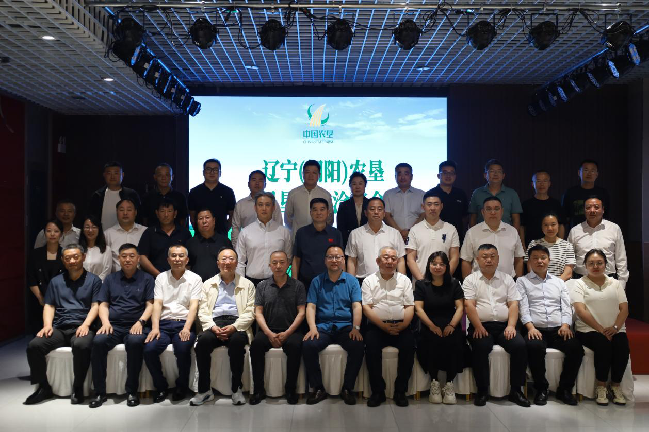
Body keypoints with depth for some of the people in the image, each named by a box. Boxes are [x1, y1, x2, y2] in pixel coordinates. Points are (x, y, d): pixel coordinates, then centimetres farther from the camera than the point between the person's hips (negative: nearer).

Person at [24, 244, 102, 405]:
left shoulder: (93, 280, 10)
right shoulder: (56, 281, 21)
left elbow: (95, 305, 1)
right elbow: (49, 306, 15)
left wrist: (85, 324, -15)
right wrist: (47, 325, -4)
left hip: (81, 328, -4)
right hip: (59, 328, 4)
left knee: (81, 346, -37)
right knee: (34, 346, -24)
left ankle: (78, 387, -17)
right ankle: (44, 387, -6)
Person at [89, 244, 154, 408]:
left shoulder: (146, 279, 12)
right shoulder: (110, 279, 20)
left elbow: (150, 304, 4)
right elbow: (103, 304, 15)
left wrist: (140, 322, -13)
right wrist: (105, 322, -5)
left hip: (136, 325, -2)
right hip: (113, 325, 3)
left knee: (135, 342, -36)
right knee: (98, 342, -30)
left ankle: (132, 391, -23)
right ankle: (99, 392, -19)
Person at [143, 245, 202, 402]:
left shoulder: (195, 279, 7)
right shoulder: (161, 278, 14)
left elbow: (194, 306, -3)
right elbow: (157, 304, 4)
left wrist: (186, 328, -18)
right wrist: (155, 328, -11)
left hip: (184, 324, -2)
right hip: (164, 323, 2)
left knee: (182, 349, -31)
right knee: (149, 349, -25)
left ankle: (182, 386, -3)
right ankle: (161, 387, 0)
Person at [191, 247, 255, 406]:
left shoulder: (247, 284, 15)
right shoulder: (208, 284, 20)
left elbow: (249, 313, 4)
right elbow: (202, 311, 10)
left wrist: (234, 327, -14)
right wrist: (213, 327, -10)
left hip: (237, 325, -1)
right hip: (214, 323, 2)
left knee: (237, 341, -35)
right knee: (203, 341, -31)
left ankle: (236, 389, -19)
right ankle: (205, 390, -18)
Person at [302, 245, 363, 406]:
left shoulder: (352, 281, 9)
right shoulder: (317, 281, 11)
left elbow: (357, 306, 0)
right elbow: (311, 306, 4)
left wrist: (356, 328, -15)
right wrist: (312, 328, -12)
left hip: (345, 326, 0)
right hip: (323, 326, 1)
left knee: (358, 346, -30)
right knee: (308, 346, -28)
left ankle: (347, 388, -10)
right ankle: (318, 388, -10)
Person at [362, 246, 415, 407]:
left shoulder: (404, 280, 14)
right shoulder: (369, 281, 9)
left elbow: (410, 306, 7)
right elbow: (366, 307, -1)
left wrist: (403, 325, -11)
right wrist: (383, 326, -12)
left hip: (400, 326, 1)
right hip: (377, 326, -1)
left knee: (409, 345, -27)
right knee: (371, 346, -29)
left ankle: (400, 391, -11)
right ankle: (377, 391, -13)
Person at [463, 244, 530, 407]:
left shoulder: (507, 279, 17)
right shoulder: (471, 280, 9)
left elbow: (513, 304, 8)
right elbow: (469, 305, -3)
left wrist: (511, 326, -7)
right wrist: (478, 327, -15)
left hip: (503, 326, 3)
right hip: (481, 326, -2)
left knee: (520, 345, -24)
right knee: (481, 348, -31)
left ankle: (516, 390, -9)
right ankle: (482, 390, -14)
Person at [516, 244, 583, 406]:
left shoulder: (559, 282, 23)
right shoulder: (522, 281, 13)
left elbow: (566, 307, 13)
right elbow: (523, 307, 0)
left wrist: (565, 325, -7)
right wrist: (530, 327, -17)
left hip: (558, 330, 3)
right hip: (535, 329, -3)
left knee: (576, 347, -26)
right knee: (534, 347, -36)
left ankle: (565, 389, -7)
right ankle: (541, 389, -15)